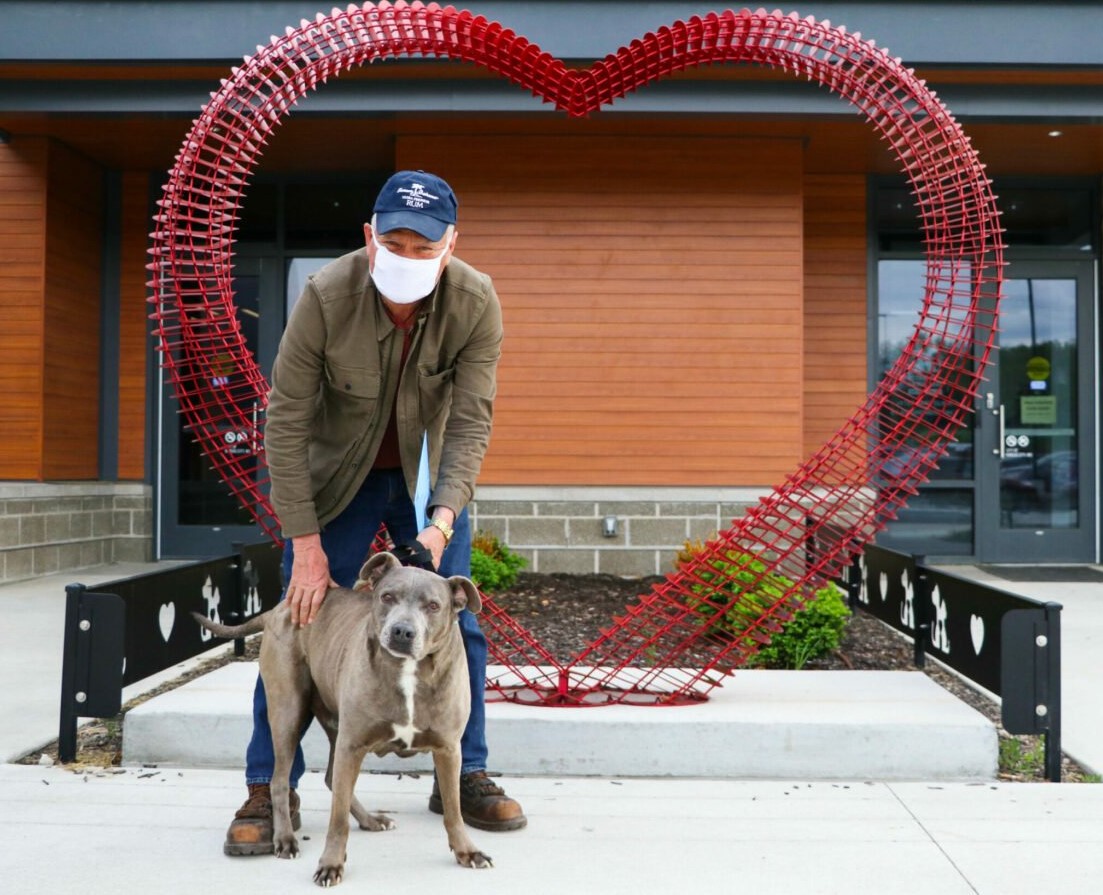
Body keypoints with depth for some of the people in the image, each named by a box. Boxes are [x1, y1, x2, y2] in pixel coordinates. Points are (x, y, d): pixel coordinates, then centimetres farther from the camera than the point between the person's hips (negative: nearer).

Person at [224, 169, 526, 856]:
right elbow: (287, 421, -23)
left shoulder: (476, 303, -24)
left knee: (457, 625, 1)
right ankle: (269, 792, 6)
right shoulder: (326, 296, -28)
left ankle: (467, 778, 18)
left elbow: (472, 420, -22)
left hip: (430, 476, 2)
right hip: (338, 476, -2)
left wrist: (443, 519, -35)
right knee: (302, 624, -5)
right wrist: (305, 544, -23)